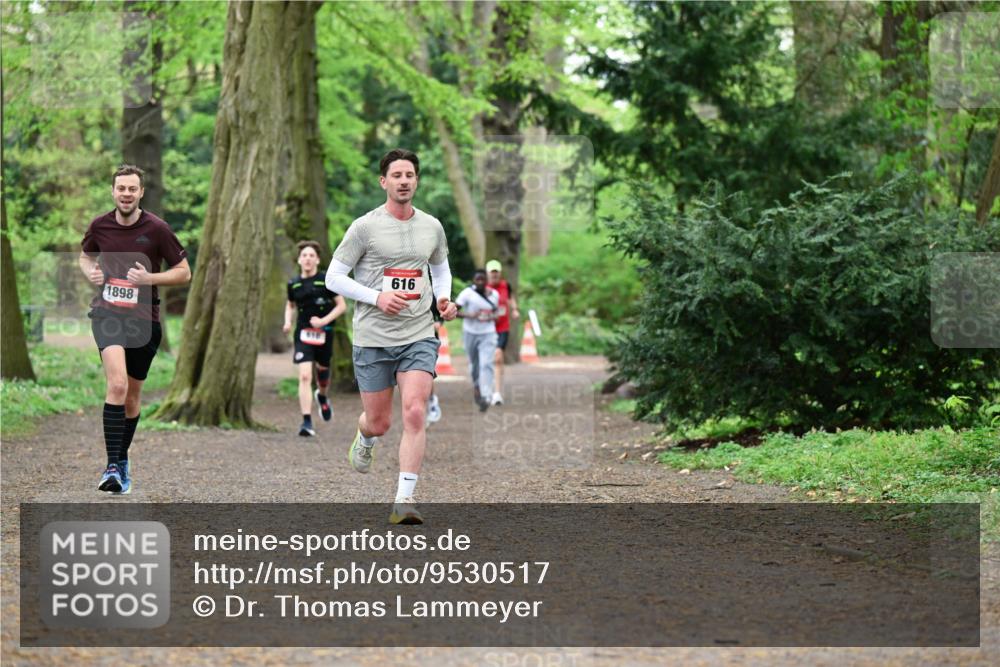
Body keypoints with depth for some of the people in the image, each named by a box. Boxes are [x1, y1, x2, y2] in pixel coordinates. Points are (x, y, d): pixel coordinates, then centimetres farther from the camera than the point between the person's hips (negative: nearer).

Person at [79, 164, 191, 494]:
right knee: (117, 383, -23)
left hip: (143, 318, 1)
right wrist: (91, 272, -1)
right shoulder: (99, 226, 1)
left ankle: (122, 461, 33)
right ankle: (113, 466, -25)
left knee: (133, 395, 12)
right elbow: (85, 256, 22)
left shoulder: (156, 229, -5)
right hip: (107, 314, -1)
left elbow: (184, 272, 1)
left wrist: (149, 278, -14)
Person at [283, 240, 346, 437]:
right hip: (303, 332, 1)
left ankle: (322, 397, 53)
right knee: (305, 376, -14)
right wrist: (287, 321, 3)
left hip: (324, 332, -1)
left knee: (323, 371, 17)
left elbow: (342, 305, -3)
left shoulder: (327, 280, -6)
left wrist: (324, 320, -16)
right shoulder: (294, 284, 3)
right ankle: (307, 422, -17)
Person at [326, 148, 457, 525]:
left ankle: (405, 500, -14)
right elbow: (334, 277, -3)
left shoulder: (432, 227, 8)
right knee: (378, 422, 7)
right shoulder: (365, 227, -5)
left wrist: (444, 299, 6)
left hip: (419, 336, 2)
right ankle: (364, 439, 46)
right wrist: (377, 297, -15)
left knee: (415, 413, -16)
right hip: (372, 338, -2)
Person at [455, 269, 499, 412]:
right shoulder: (467, 293, -10)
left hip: (488, 334, 1)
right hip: (470, 333, -1)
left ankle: (485, 397, -19)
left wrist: (495, 316, -4)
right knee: (474, 364, 12)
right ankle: (476, 386, 41)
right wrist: (468, 316, -26)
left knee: (486, 364, -13)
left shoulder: (494, 294, 3)